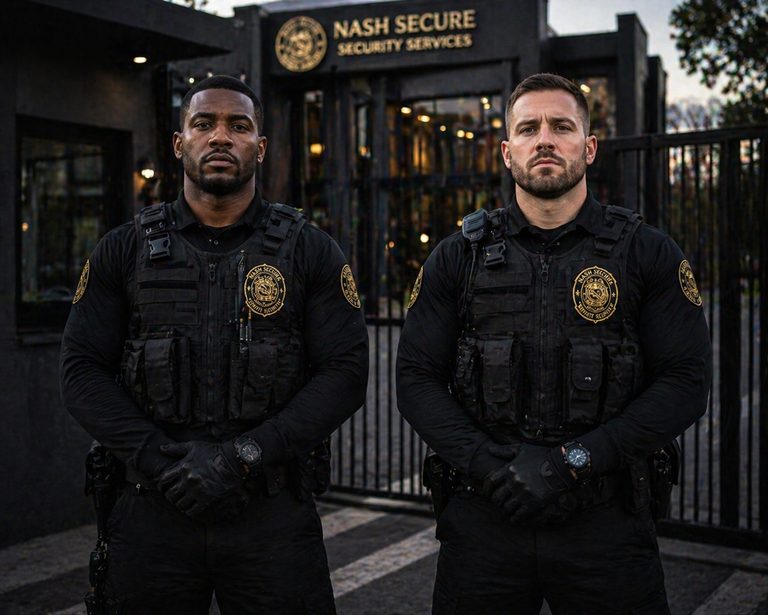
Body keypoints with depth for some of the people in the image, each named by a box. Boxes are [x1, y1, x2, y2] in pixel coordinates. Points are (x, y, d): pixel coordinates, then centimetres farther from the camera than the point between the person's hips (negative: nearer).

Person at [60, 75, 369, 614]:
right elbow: (83, 370, 3)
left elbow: (345, 372, -5)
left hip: (273, 512, -1)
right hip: (154, 513, 2)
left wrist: (242, 456, -15)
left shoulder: (310, 251, 2)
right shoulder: (125, 251, 7)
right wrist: (156, 457, -13)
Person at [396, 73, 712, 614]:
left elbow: (686, 382, -5)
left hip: (606, 524, -1)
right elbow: (417, 379, 3)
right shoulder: (459, 258, 5)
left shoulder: (648, 254, 1)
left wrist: (573, 460, -14)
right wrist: (487, 464, -13)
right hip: (485, 518, 1)